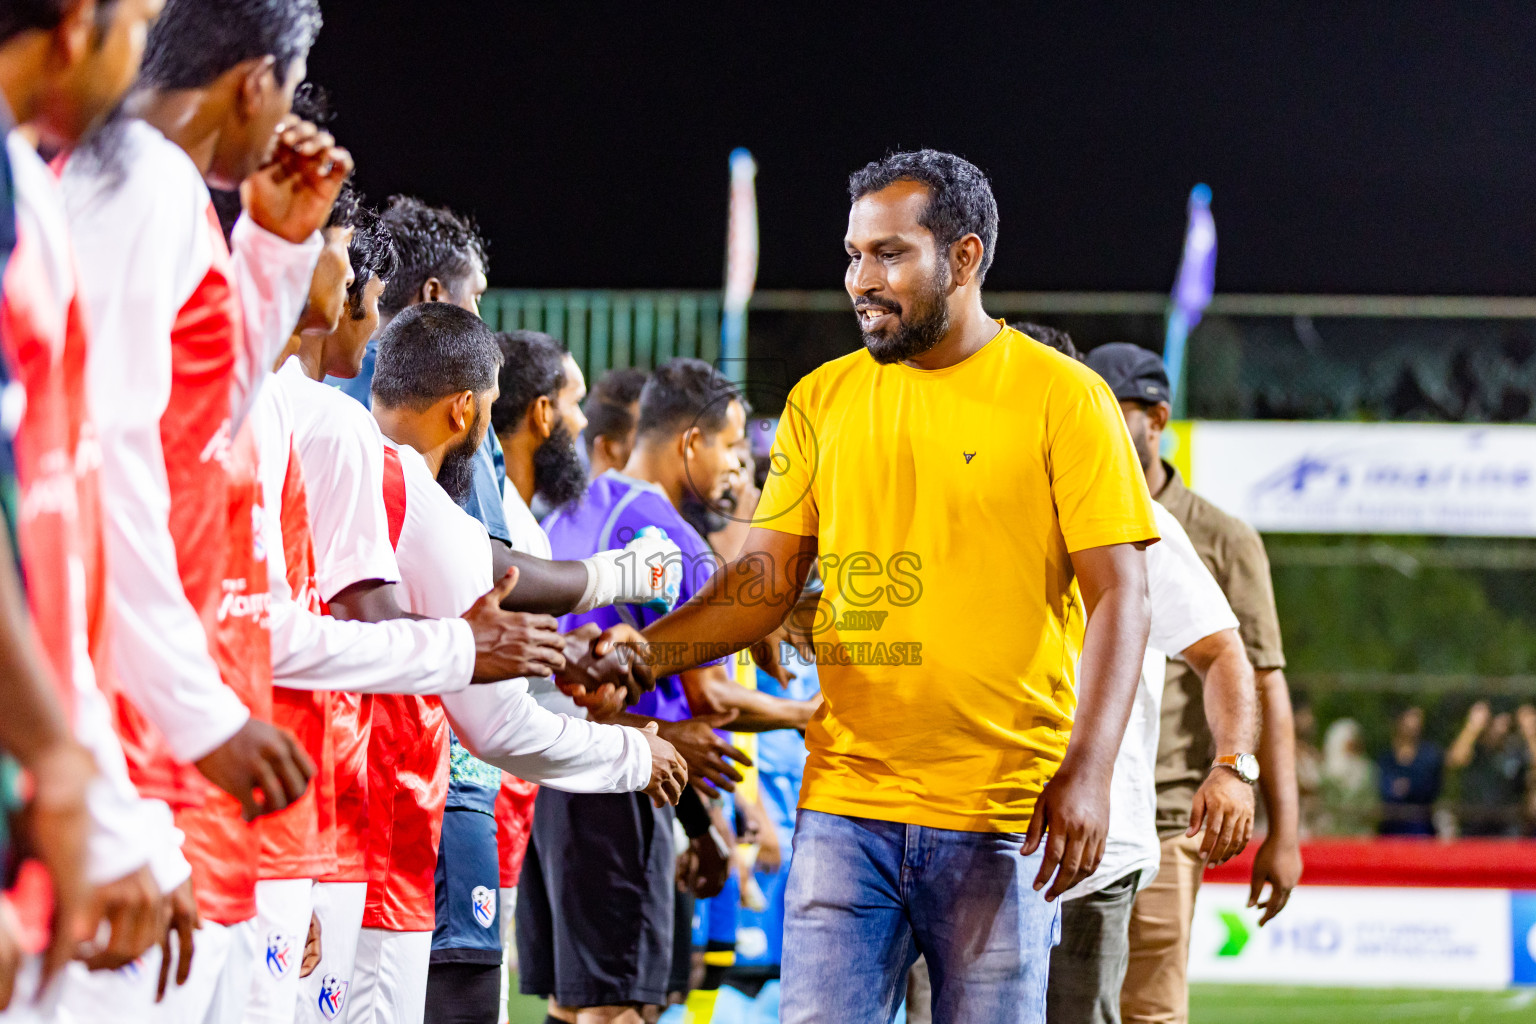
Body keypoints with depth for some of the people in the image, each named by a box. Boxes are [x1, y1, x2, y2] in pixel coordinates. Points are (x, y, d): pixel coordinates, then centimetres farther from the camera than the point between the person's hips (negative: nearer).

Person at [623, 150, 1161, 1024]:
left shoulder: (1060, 397, -2)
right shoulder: (823, 401, 11)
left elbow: (1120, 594, -5)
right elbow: (766, 580, 11)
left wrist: (1089, 771, -15)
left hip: (1002, 818, -3)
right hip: (845, 803, 3)